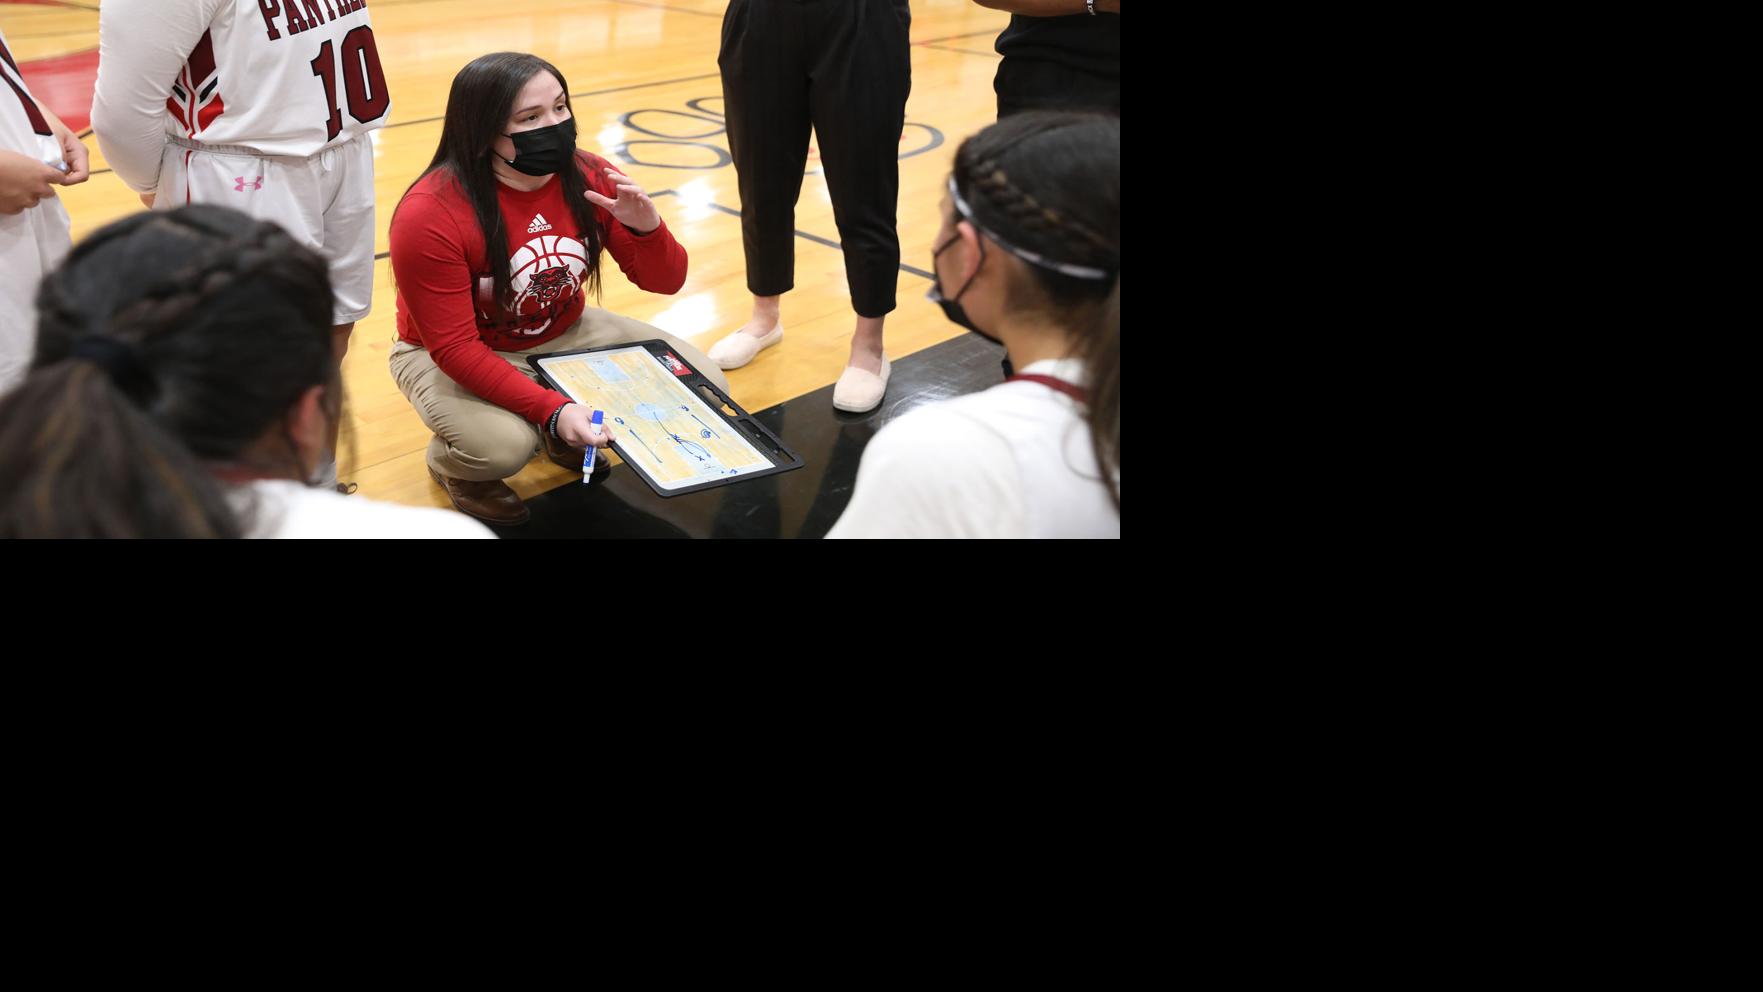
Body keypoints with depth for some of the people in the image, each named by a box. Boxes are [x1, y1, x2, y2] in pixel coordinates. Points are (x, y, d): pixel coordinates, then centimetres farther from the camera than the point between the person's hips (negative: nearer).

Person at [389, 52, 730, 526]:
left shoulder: (588, 178, -14)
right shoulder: (430, 215, -28)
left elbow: (665, 281, -6)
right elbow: (455, 348, -27)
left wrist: (645, 228, -29)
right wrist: (551, 409, -38)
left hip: (565, 335, 5)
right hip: (450, 355, -5)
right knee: (503, 446, -36)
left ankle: (567, 436, 18)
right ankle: (453, 464, 4)